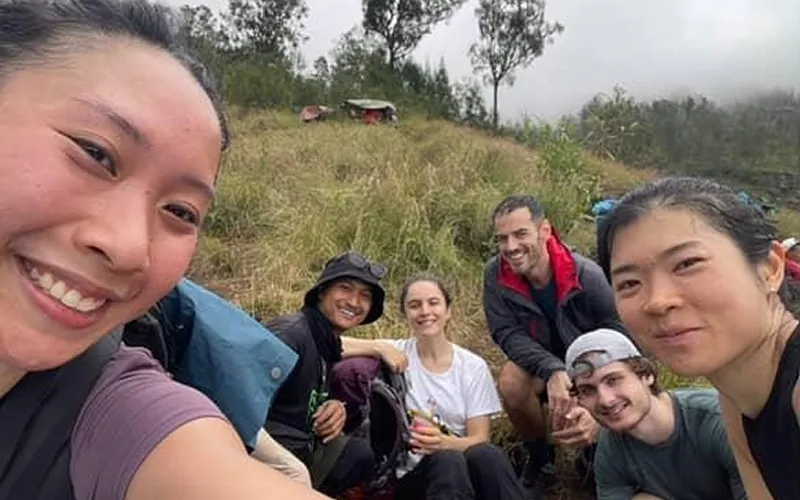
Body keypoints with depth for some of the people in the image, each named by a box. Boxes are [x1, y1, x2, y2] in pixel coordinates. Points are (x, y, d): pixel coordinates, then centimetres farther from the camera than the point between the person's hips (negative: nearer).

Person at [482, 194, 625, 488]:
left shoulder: (587, 276, -26)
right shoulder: (496, 274, -22)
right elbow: (508, 335, -21)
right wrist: (552, 371, -40)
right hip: (541, 370, 1)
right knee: (511, 380, -31)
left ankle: (594, 451, 20)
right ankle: (539, 455, 0)